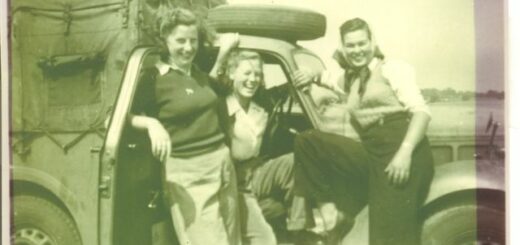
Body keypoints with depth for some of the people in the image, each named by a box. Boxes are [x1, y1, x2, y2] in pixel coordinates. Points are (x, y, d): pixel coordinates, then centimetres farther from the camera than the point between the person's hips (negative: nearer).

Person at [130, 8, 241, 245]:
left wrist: (222, 54, 21)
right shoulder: (154, 78, -10)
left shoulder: (198, 72, 11)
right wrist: (152, 123, -32)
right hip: (186, 173, -7)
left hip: (222, 162, 7)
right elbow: (131, 117, -11)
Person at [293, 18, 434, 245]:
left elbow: (421, 111, -8)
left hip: (403, 156, -6)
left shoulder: (392, 68, 3)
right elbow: (335, 81, 47)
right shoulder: (350, 80, 21)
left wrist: (406, 151, -22)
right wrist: (313, 77, 25)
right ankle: (331, 212, -1)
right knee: (307, 142, 0)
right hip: (371, 156, 6)